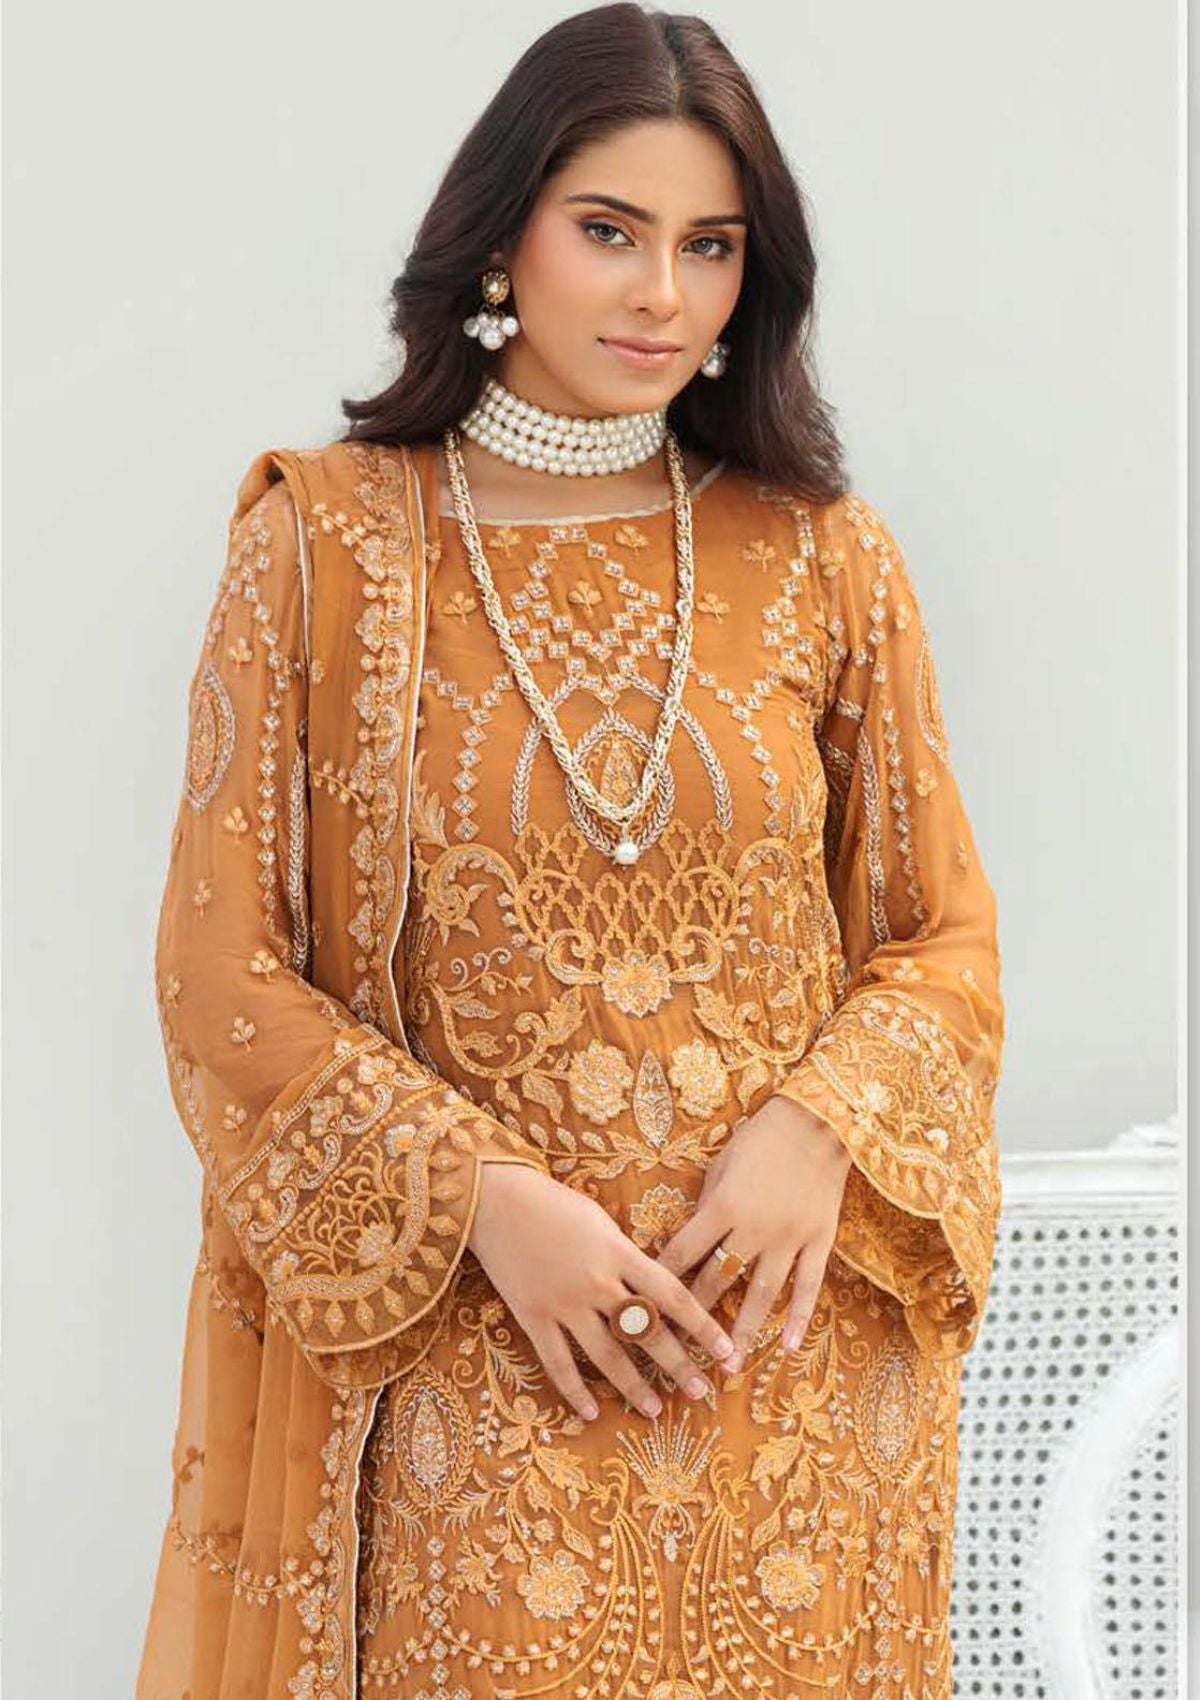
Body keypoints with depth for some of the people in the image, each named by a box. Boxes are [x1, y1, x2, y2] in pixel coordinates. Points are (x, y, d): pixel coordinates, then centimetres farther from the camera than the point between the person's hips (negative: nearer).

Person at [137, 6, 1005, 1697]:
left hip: (797, 1363, 2)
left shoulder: (826, 558, 3)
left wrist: (821, 1129, -13)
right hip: (477, 1367, -2)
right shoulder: (328, 545, -2)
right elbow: (224, 972, -3)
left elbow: (943, 938, 7)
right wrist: (484, 1196, -14)